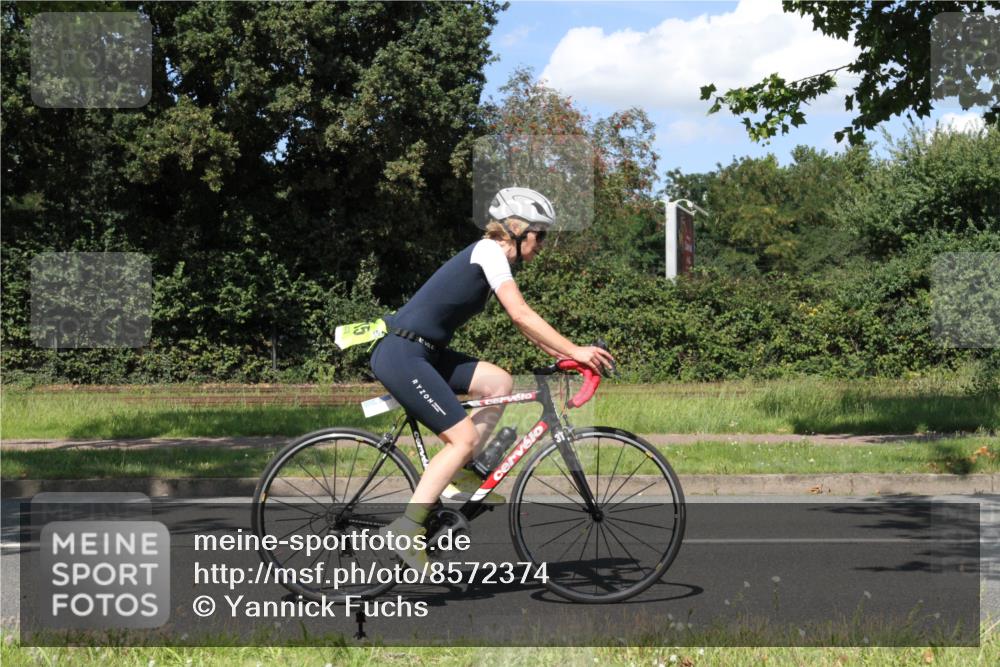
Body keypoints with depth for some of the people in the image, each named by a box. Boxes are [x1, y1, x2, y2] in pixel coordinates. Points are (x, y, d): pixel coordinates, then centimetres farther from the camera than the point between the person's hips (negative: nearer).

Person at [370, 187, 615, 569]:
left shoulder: (493, 256, 17)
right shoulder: (490, 251, -11)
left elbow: (521, 322, 20)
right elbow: (521, 315, -20)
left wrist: (562, 353, 10)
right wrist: (575, 351, -20)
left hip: (422, 354, 9)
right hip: (401, 355, -9)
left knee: (499, 382, 2)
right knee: (464, 437, -11)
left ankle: (458, 477, 5)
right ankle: (406, 529, -11)